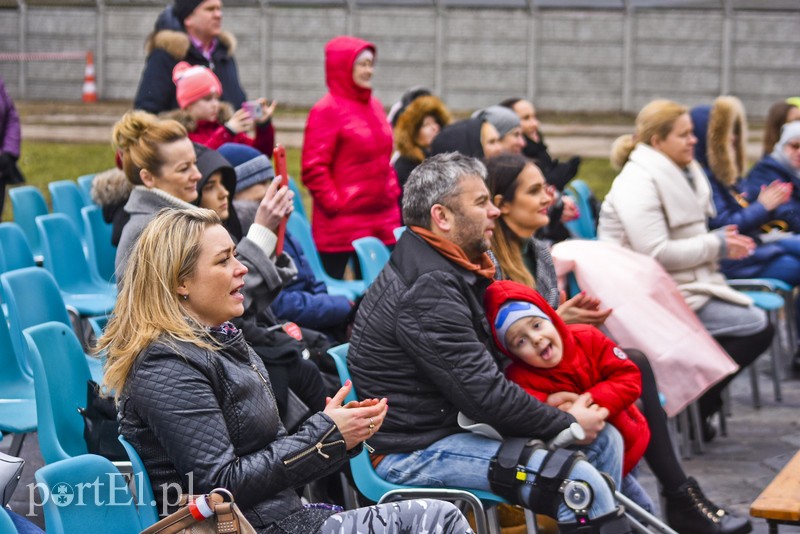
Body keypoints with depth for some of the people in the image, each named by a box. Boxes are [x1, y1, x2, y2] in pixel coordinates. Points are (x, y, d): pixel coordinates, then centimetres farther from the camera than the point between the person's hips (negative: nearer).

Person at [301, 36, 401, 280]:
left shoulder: (375, 106, 13)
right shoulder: (327, 110, -8)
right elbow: (313, 169, -12)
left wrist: (392, 191, 12)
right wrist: (335, 203, -13)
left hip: (382, 220, 7)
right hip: (342, 222, -7)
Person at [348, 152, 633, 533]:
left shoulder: (451, 268, 11)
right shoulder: (428, 288, -22)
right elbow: (484, 394, -23)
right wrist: (567, 424, -11)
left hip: (455, 421, 11)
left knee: (603, 440, 10)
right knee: (580, 483, -25)